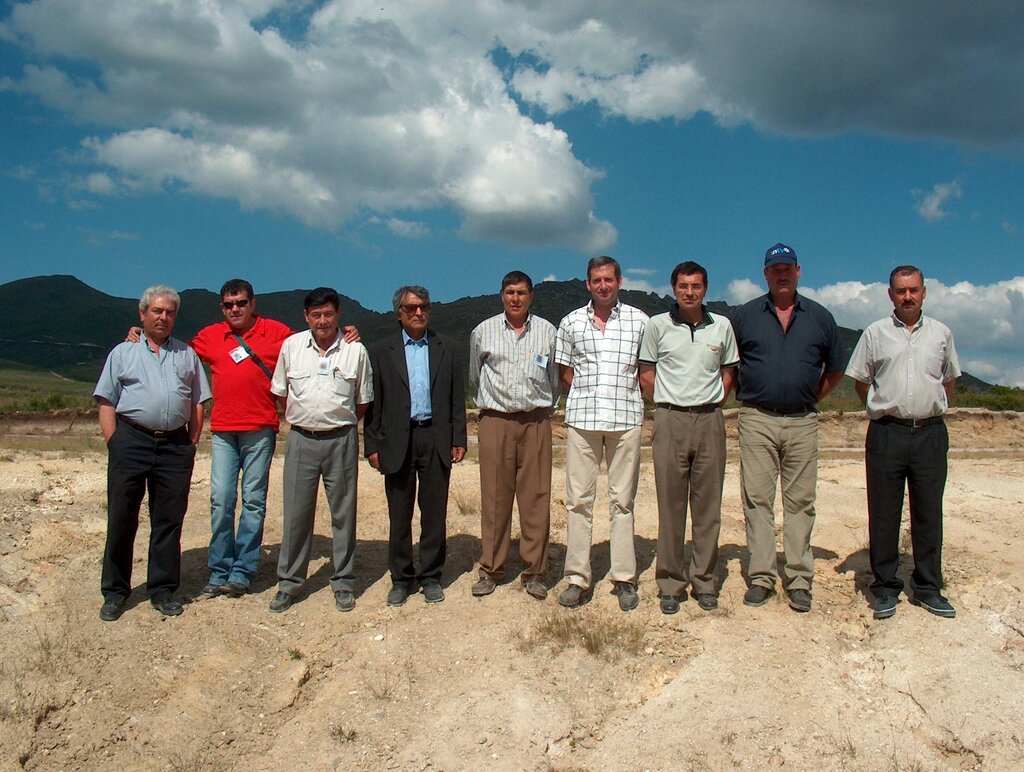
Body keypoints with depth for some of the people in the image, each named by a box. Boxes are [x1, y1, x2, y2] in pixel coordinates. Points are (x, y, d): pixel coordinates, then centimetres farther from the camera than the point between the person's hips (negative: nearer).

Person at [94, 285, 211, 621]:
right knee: (121, 519, 3)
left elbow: (198, 404, 13)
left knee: (169, 521, 6)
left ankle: (163, 589, 16)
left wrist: (190, 443, 3)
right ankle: (115, 592, 15)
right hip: (132, 442, -1)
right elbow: (107, 404, 6)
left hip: (176, 445, 2)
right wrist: (114, 443, -4)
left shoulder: (187, 355, 16)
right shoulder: (123, 352, 12)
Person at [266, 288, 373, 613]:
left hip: (341, 440, -1)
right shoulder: (291, 346, 3)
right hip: (300, 439, 1)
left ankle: (343, 582, 18)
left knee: (343, 512, 6)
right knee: (296, 513, 6)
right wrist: (302, 418, 10)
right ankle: (288, 583, 18)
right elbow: (280, 391, 13)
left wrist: (340, 423, 7)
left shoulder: (355, 350, -1)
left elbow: (363, 401, 7)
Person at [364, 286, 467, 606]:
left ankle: (431, 577, 19)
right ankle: (401, 579, 19)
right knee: (399, 515, 7)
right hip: (398, 442, 0)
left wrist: (458, 440, 2)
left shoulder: (447, 348, 9)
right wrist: (372, 445, -2)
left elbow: (457, 398, 8)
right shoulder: (381, 352, 6)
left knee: (435, 513, 6)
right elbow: (373, 404, 4)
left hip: (436, 439, 1)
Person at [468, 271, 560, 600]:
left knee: (536, 498, 0)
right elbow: (474, 378, 19)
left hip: (536, 422, 0)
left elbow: (556, 378, 16)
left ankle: (534, 572, 9)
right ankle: (491, 570, 12)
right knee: (494, 497, 2)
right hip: (495, 422, 0)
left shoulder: (547, 331, 7)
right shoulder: (483, 332, 8)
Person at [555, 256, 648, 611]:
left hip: (626, 419, -1)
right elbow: (566, 374, 14)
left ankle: (625, 578, 10)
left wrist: (626, 397, 7)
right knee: (579, 499, 1)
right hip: (581, 419, 1)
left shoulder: (639, 321, 6)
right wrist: (585, 399, 9)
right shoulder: (571, 322, 10)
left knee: (622, 501, 3)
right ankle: (577, 577, 7)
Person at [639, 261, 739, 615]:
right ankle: (670, 584, 11)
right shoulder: (657, 325, 3)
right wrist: (666, 406, 3)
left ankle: (704, 581, 16)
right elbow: (646, 375, 7)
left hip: (710, 420, 2)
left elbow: (729, 373, 16)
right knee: (670, 505, 2)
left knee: (708, 505, 5)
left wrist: (711, 404, 6)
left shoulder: (722, 326, 8)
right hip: (671, 421, -2)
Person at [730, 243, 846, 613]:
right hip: (757, 420, -1)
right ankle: (761, 577, 7)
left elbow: (835, 368, 20)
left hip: (802, 422, 1)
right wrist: (744, 397, 7)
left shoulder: (820, 317, 10)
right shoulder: (744, 315, 6)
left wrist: (812, 397, 11)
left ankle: (799, 580, 9)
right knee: (757, 499, 0)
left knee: (800, 501, 3)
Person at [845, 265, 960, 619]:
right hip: (887, 433, -1)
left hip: (930, 433, 2)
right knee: (883, 514, 2)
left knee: (928, 513, 7)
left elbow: (949, 380, 20)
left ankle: (928, 588, 18)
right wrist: (883, 409, 9)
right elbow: (860, 381, 11)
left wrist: (931, 409, 13)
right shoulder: (875, 334, 4)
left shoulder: (941, 333, 9)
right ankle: (885, 588, 12)